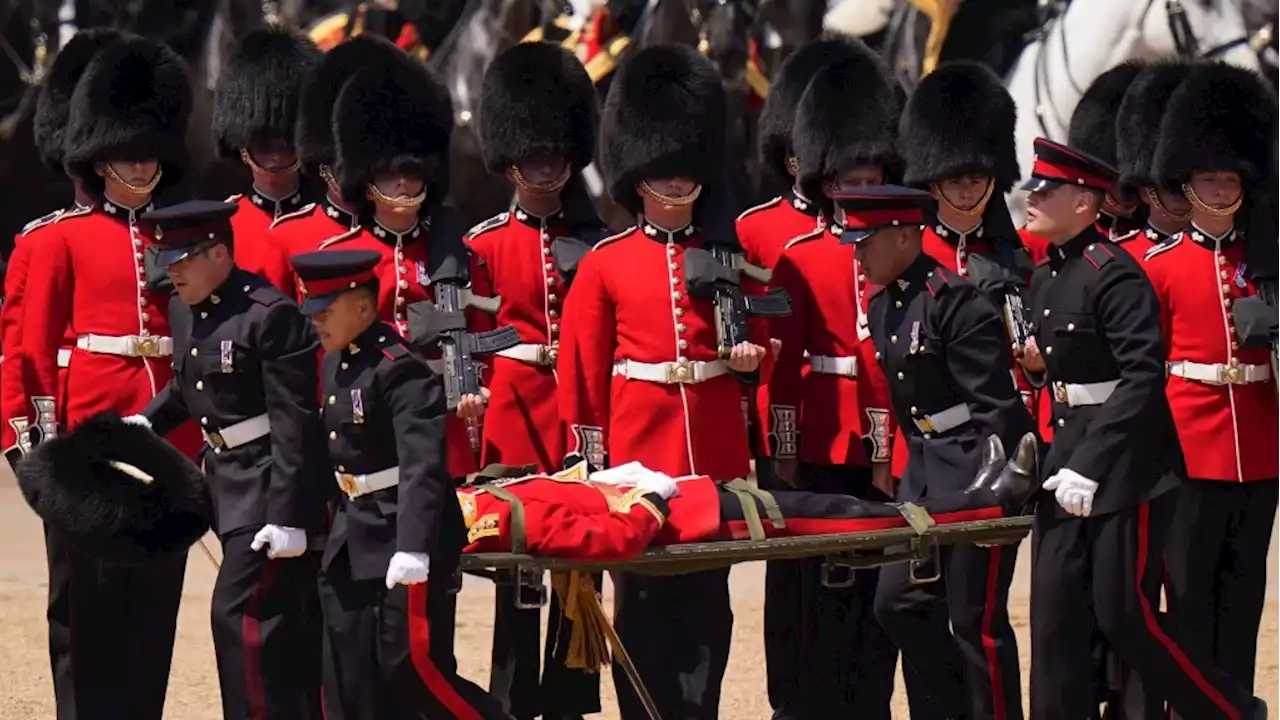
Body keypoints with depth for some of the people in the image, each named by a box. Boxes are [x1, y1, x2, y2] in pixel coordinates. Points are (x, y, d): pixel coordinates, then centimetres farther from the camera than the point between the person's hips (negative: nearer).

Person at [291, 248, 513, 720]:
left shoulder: (400, 370, -17)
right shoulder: (334, 366, 11)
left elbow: (422, 467, -25)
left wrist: (411, 547, -33)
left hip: (403, 536, -9)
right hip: (352, 538, 9)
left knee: (414, 664, -10)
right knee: (349, 681, 6)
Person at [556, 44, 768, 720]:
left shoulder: (727, 254, 9)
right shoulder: (605, 264, 1)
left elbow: (760, 334, 20)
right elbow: (581, 371, 2)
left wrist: (751, 353, -3)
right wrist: (589, 457, -2)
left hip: (715, 457, 2)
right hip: (638, 457, -2)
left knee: (707, 609, 4)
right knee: (644, 610, 2)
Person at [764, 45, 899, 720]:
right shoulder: (800, 259, 1)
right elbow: (782, 361, 0)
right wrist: (784, 453, -3)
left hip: (891, 443, 2)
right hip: (826, 445, -2)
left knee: (881, 585, 4)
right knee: (825, 587, 1)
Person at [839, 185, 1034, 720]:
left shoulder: (955, 301, -17)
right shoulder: (882, 304, 10)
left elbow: (995, 404, -19)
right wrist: (911, 468, 17)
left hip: (977, 471, -9)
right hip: (925, 467, 9)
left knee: (976, 621, -4)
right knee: (899, 602, 7)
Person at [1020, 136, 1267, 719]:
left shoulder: (1114, 274, -16)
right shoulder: (1047, 276, 11)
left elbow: (1145, 377, -21)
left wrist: (1090, 466, -24)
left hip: (1125, 468, -8)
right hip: (1069, 464, 8)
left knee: (1124, 614, -4)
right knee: (1056, 614, 5)